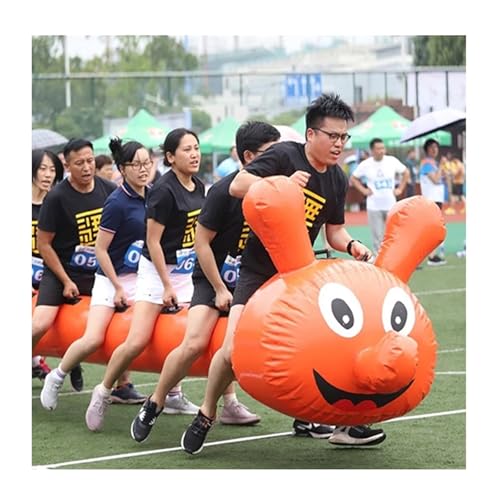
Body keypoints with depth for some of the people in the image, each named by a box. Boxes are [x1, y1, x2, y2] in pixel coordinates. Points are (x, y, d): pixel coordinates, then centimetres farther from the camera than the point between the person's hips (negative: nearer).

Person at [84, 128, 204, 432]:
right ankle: (103, 393, 4)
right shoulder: (164, 191, -18)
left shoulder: (198, 188, 4)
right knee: (137, 342, -13)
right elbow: (153, 241, -17)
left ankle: (173, 395, 20)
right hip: (157, 271, -7)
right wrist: (167, 285, -15)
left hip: (187, 272, 7)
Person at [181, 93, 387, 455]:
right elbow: (237, 186, -21)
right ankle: (206, 416, 7)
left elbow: (334, 230, 14)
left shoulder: (338, 180, 5)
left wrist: (350, 244, -8)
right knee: (233, 351, -18)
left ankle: (344, 423, 12)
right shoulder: (284, 156, -14)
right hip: (258, 272, -6)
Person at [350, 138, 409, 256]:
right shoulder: (365, 164, -4)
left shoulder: (392, 161, -1)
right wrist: (363, 190, -1)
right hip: (374, 206, -1)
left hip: (391, 205, 1)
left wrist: (400, 189, 5)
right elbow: (353, 178, 9)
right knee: (378, 237, 1)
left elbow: (406, 173, 12)